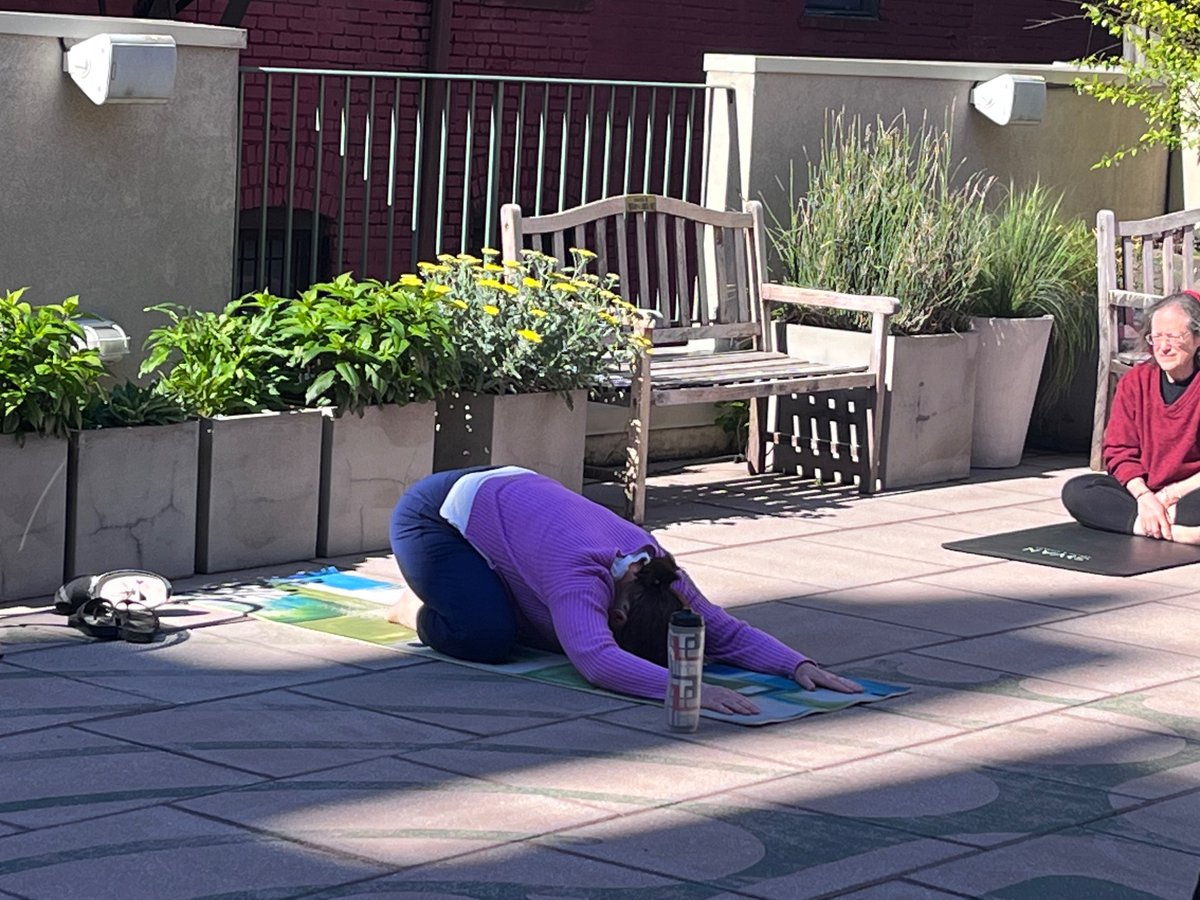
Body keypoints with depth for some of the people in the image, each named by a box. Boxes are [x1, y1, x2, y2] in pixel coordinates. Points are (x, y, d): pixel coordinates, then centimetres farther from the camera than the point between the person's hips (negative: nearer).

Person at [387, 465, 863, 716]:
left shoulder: (656, 570, -18)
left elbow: (728, 632, -16)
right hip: (434, 515, -8)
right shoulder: (579, 576, -39)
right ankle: (416, 609, 5)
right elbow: (597, 659, -56)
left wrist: (799, 665, -32)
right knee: (488, 637, -26)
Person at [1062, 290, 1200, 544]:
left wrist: (1173, 493, -18)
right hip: (1145, 491, 5)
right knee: (1075, 491, -23)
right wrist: (1144, 496, -16)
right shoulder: (1135, 381, 6)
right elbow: (1119, 451, 1)